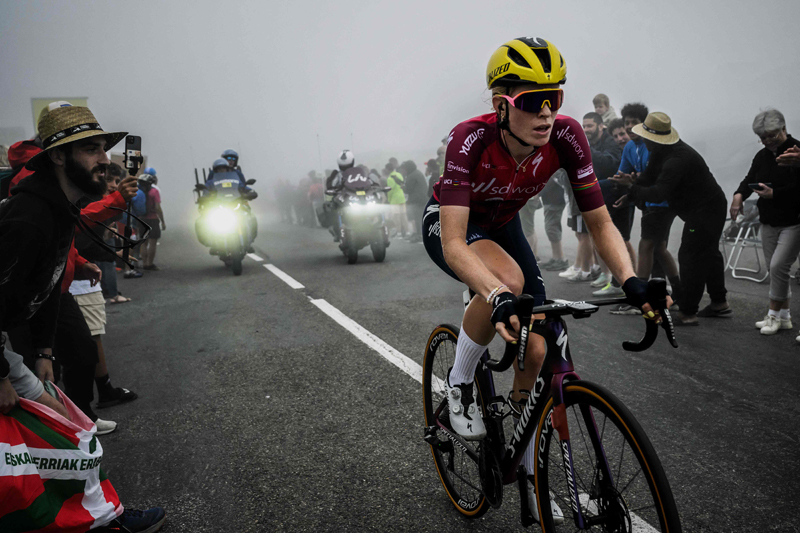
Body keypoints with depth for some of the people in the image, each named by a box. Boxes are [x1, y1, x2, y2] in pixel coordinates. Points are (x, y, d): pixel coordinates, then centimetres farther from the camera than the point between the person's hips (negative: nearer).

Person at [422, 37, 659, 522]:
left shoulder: (566, 136, -26)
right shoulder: (472, 139, -36)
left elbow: (601, 223, -21)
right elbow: (454, 244, -43)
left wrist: (632, 281, -39)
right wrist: (498, 297, -59)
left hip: (502, 224, 4)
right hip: (448, 224, -4)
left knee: (536, 351, -5)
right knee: (508, 279, -39)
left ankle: (529, 472, 20)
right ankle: (460, 385, -10)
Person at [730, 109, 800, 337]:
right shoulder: (762, 156, 10)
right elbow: (750, 179, 6)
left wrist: (774, 194, -24)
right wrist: (739, 194, -13)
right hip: (769, 222, 7)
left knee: (778, 266, -12)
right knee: (775, 268, 10)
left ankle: (774, 314, 4)